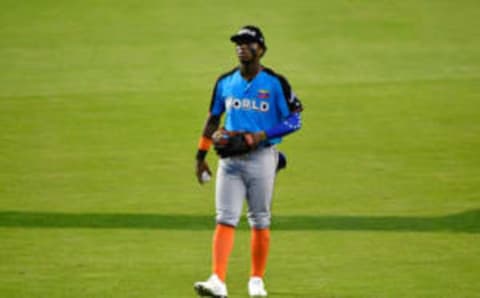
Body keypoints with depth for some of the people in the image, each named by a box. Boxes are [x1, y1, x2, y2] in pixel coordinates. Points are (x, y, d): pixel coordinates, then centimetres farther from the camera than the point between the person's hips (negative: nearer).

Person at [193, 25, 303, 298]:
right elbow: (213, 119, 18)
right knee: (225, 219, -8)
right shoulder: (225, 82, 9)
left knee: (260, 222, 6)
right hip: (230, 159, 3)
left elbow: (295, 120, -4)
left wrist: (262, 136, -15)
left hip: (262, 158, -3)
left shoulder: (275, 83, -4)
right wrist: (201, 156, 14)